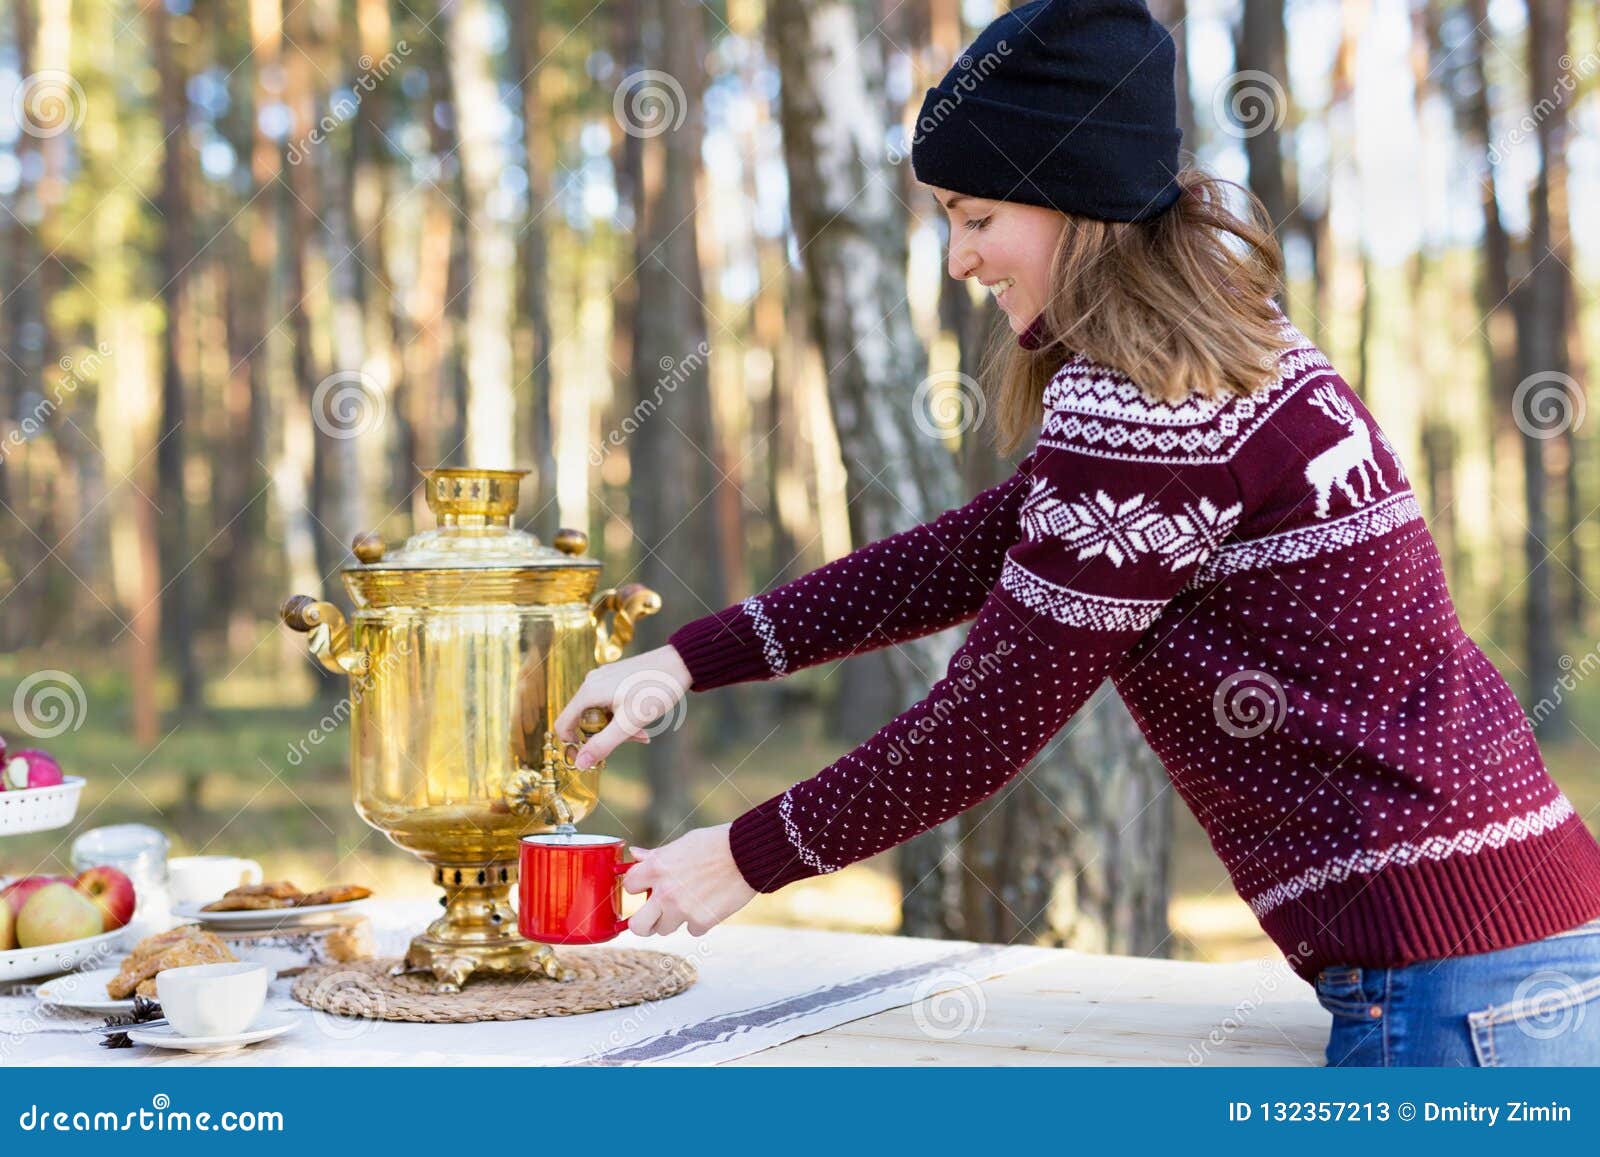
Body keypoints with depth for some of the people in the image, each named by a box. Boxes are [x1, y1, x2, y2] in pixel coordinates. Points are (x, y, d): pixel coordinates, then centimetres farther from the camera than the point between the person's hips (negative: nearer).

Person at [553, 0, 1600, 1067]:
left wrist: (747, 857, 2)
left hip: (1448, 984, -9)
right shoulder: (1225, 359, 14)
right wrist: (688, 659, 14)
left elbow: (987, 721, -11)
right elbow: (970, 554, 16)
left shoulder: (1136, 411, -17)